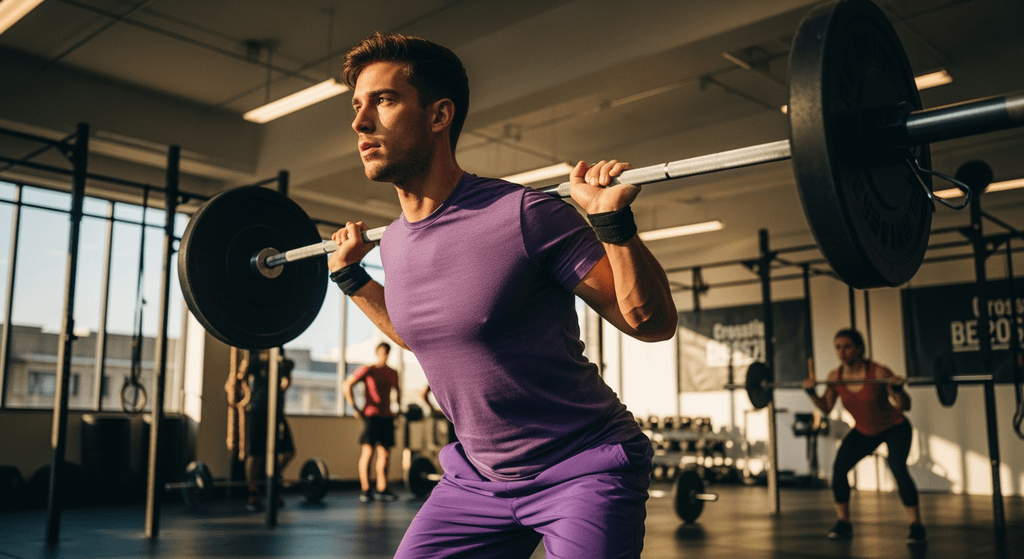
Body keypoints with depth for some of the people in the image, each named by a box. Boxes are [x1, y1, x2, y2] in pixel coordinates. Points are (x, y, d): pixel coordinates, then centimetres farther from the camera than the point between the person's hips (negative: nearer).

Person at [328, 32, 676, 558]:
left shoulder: (525, 216, -21)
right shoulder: (393, 243, 0)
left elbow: (652, 322, -17)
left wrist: (613, 220, -29)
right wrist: (349, 275, 16)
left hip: (584, 470, -5)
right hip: (478, 475, 6)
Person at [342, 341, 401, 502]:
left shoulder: (393, 373, 14)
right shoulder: (367, 370, -3)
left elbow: (397, 391, 33)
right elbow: (346, 385, -9)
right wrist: (354, 407, -12)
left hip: (387, 416, 6)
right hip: (371, 415, -6)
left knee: (385, 454, 6)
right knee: (368, 451, -9)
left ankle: (382, 489, 13)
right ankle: (365, 490, -6)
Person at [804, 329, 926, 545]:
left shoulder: (878, 372, -28)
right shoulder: (835, 377, -15)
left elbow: (905, 406, -24)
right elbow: (826, 408, -2)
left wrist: (897, 388, -43)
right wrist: (811, 392, -16)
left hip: (894, 427, -4)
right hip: (863, 431, 4)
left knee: (897, 468, -27)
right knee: (839, 468, -11)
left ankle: (916, 525, -12)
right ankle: (843, 523, 6)